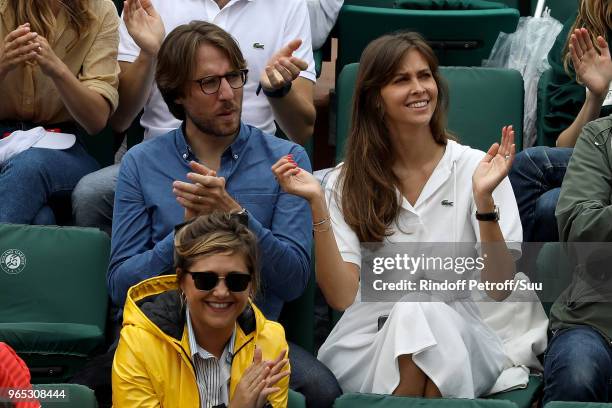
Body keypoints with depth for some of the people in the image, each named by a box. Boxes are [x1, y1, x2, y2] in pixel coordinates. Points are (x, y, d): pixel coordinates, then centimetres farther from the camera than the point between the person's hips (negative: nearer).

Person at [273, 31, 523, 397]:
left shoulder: (474, 168, 1)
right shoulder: (348, 181, 5)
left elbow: (498, 287, -6)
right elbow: (342, 296, -6)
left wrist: (484, 198, -19)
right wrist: (317, 203, -14)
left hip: (458, 346, 0)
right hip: (367, 349, 0)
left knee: (424, 311, -32)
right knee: (412, 309, -32)